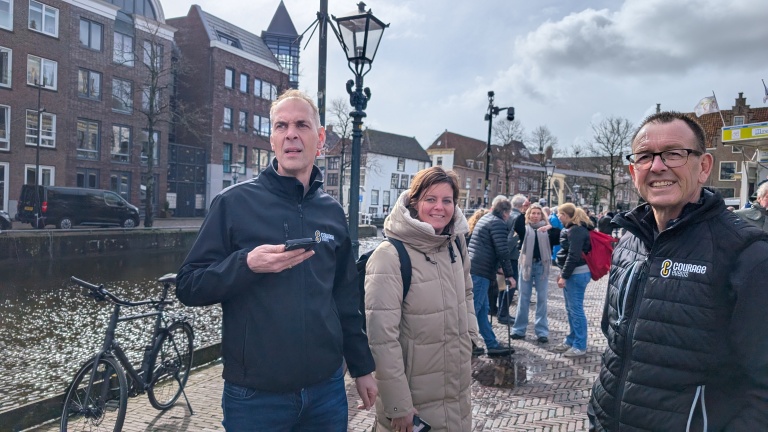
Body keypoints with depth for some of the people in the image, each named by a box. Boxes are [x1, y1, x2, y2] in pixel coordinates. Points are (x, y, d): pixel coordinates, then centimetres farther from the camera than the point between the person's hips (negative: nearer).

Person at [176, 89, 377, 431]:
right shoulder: (235, 202, -8)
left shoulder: (332, 212, 5)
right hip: (254, 396, -3)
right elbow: (188, 287, -7)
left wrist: (362, 367, 13)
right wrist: (247, 265, -23)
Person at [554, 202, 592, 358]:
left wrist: (564, 276, -19)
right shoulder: (572, 229, 16)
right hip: (572, 273, 11)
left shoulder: (576, 231, -16)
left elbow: (573, 256, -21)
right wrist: (563, 273, 19)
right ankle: (572, 340, 26)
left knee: (576, 309, -5)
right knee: (570, 309, 16)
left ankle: (580, 346, 3)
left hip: (577, 274, -11)